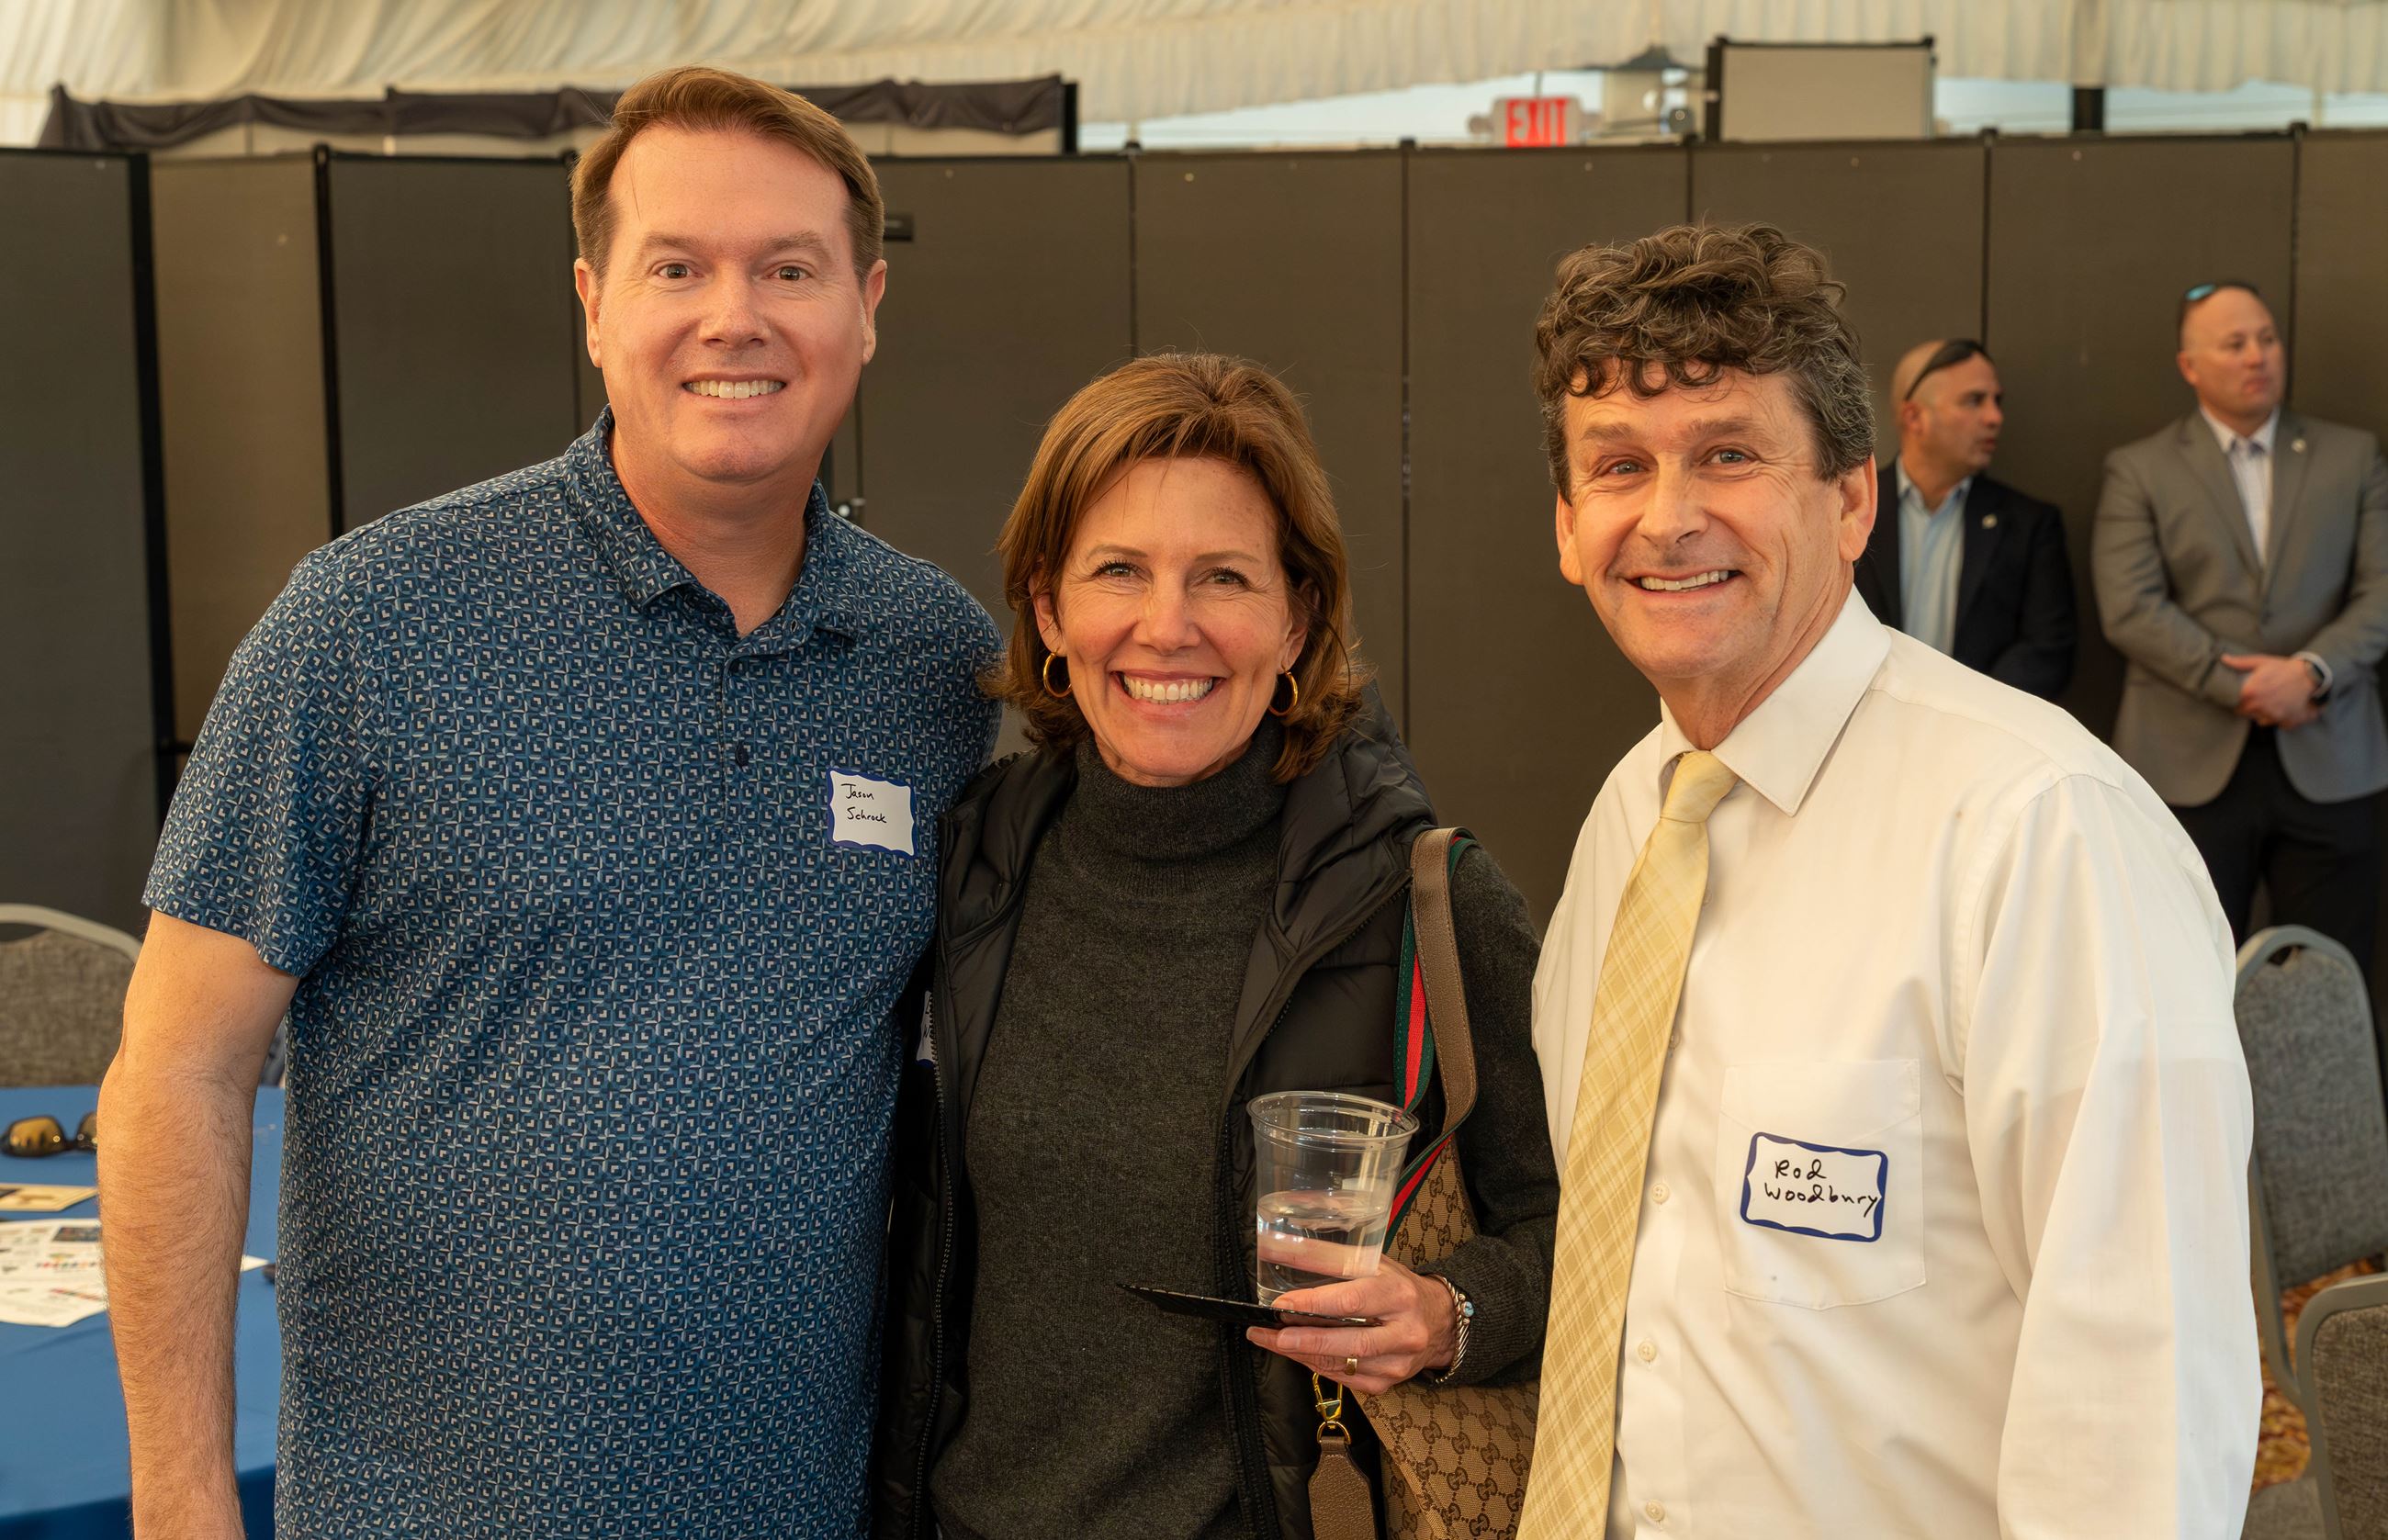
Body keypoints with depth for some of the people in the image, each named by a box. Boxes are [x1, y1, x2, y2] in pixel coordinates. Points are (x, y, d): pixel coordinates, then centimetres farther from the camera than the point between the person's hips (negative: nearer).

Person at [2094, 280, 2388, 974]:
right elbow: (2130, 608, -6)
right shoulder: (2139, 470, 5)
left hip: (2328, 767, 2)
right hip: (2191, 768, -2)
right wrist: (2240, 686, -14)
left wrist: (2312, 670, -13)